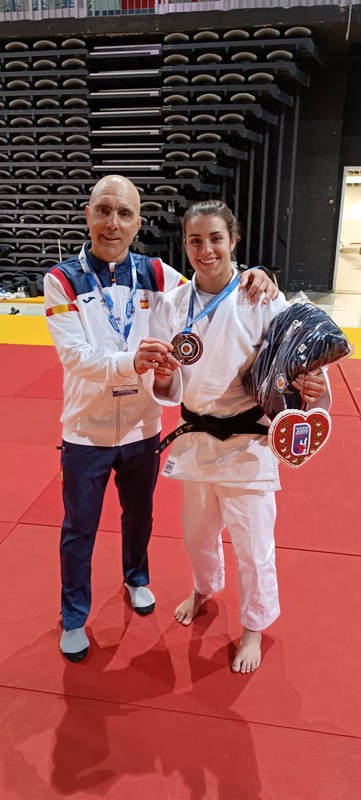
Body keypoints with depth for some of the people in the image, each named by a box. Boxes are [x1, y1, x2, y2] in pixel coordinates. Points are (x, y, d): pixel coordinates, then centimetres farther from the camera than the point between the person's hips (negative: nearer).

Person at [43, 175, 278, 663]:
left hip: (142, 427, 3)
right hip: (86, 431, -2)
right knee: (79, 529, 15)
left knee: (139, 515, 24)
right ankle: (74, 617, 39)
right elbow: (73, 355, -23)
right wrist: (130, 361, -43)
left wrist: (251, 279, -19)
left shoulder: (155, 274, -4)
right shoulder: (62, 280, -12)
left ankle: (136, 578, 54)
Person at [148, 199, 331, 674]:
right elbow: (165, 390, -3)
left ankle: (255, 627, 37)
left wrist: (311, 389, -32)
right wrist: (161, 378, -26)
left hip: (247, 442, -3)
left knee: (252, 544, 9)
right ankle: (205, 587, 56)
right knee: (198, 532, 23)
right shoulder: (173, 304, -4)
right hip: (196, 438, 4)